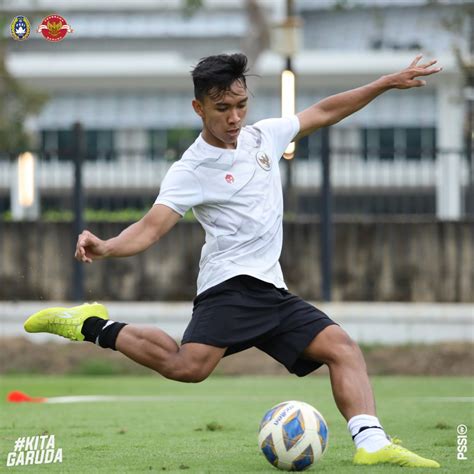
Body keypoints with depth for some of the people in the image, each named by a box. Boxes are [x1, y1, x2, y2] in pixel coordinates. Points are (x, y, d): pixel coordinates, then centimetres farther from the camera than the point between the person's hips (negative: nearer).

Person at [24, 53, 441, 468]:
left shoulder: (263, 136, 13)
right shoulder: (191, 171, -6)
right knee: (188, 367, -28)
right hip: (230, 285, -7)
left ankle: (372, 443, -16)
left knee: (343, 348, -7)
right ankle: (93, 327, -13)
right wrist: (106, 247, -35)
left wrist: (388, 83, 23)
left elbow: (323, 112, 23)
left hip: (272, 291, 7)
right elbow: (152, 227, -15)